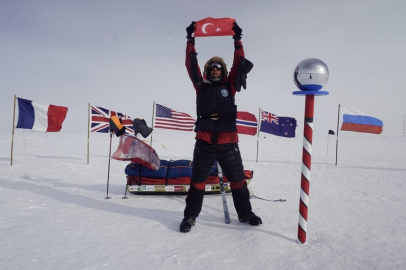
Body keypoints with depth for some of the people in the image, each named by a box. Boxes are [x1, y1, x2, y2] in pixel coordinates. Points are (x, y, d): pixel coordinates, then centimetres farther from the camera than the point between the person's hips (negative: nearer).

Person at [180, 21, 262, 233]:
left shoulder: (229, 86, 11)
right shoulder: (201, 86, 10)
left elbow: (239, 64, 7)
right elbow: (191, 65, 6)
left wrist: (237, 40, 7)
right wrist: (191, 40, 5)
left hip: (228, 142, 1)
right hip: (204, 142, 0)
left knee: (237, 179, 11)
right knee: (197, 181, 6)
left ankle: (245, 213, 28)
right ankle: (190, 216, 20)